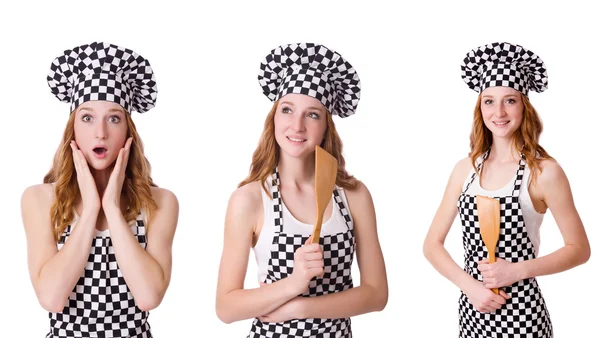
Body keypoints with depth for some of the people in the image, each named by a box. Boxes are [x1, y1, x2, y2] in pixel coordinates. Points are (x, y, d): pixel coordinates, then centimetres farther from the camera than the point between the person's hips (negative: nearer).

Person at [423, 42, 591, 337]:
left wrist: (516, 270, -14)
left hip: (519, 312, -3)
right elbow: (432, 243, 3)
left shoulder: (544, 171, -9)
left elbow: (579, 249, -5)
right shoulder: (466, 169, 1)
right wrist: (469, 284, -10)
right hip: (472, 308, 4)